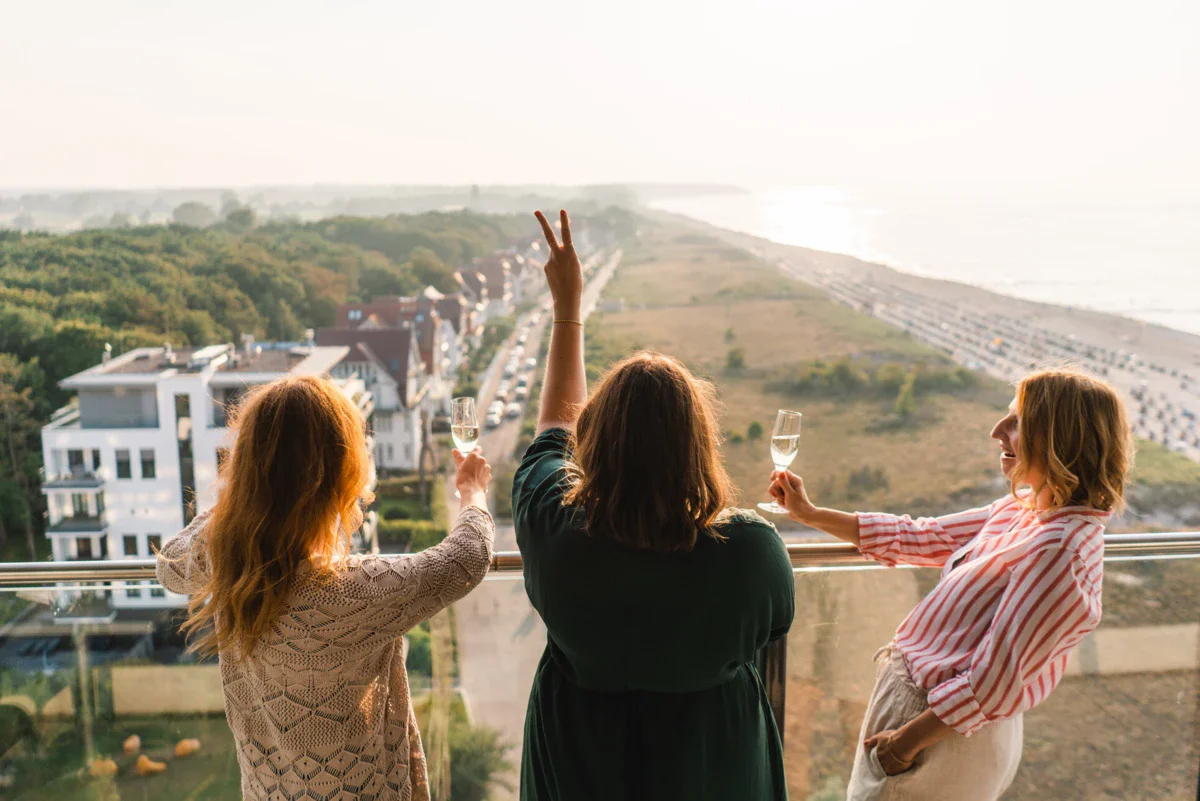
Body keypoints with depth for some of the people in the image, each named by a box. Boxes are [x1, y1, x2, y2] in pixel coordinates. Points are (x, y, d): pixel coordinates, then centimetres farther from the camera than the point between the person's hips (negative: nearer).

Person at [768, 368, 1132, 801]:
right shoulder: (1020, 512, 3)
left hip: (943, 734, -9)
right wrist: (809, 514, 11)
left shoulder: (1058, 551, -26)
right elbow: (920, 538, 12)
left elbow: (990, 684, -26)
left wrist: (905, 741, -16)